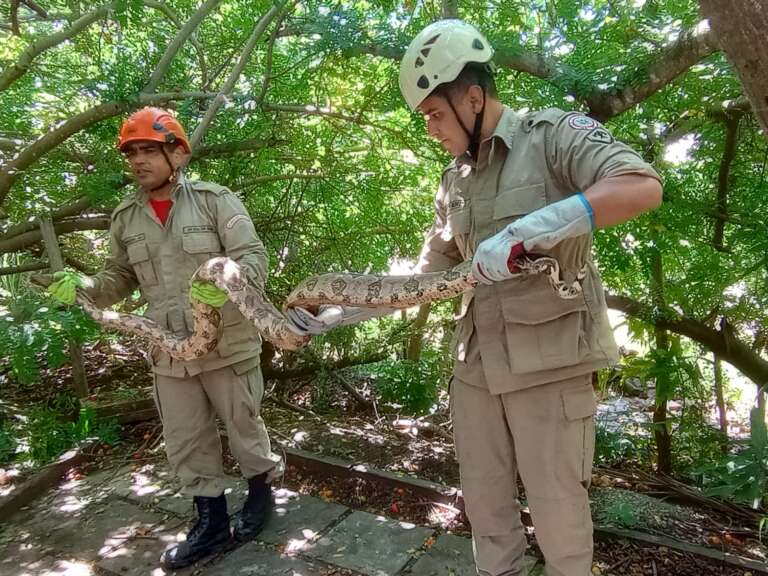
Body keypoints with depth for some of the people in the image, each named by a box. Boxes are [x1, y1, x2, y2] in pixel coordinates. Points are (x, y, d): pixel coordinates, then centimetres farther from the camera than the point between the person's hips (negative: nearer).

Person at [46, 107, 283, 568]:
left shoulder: (216, 200, -9)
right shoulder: (125, 217, 6)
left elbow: (254, 259, -15)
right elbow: (121, 279, 15)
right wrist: (81, 287, -5)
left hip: (228, 346, -4)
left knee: (243, 426, 13)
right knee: (186, 443, 14)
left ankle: (262, 490, 40)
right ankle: (212, 521, 34)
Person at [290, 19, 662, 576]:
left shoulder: (553, 132, -5)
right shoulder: (454, 181, 12)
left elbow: (644, 187, -21)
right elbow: (427, 276, 15)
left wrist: (526, 230, -31)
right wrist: (339, 315, 10)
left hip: (549, 362, -5)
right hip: (476, 366, 6)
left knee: (558, 513, 7)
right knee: (485, 508, 16)